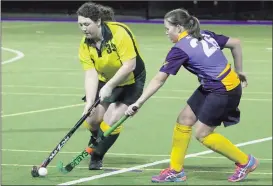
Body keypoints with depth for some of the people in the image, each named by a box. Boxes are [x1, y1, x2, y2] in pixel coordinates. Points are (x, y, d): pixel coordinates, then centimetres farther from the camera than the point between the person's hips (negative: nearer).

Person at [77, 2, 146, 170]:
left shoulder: (119, 32, -30)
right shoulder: (85, 45, -13)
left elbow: (129, 65, -33)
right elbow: (91, 74, -18)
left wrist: (109, 86, -35)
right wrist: (89, 103, -30)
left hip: (130, 82, -5)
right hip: (105, 81, 5)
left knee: (111, 121, -15)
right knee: (92, 119, -2)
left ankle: (96, 157, 6)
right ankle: (96, 142, 33)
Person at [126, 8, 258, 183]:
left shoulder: (180, 49, -16)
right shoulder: (206, 35, 5)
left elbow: (158, 80, -16)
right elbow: (236, 43, 10)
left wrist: (138, 103, -12)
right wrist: (238, 71, 20)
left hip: (224, 91, -9)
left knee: (203, 134, 1)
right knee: (184, 120, 8)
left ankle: (245, 161, 15)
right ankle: (176, 170, 14)